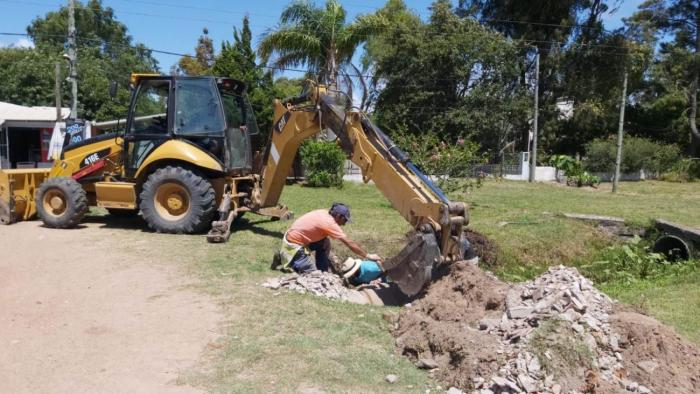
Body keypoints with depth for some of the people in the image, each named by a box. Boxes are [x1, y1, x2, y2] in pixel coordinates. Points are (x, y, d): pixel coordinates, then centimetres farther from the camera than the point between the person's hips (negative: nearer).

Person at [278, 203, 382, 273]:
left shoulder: (324, 213, 2)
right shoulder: (329, 223, -22)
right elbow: (349, 243, -22)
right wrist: (368, 256, -17)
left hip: (297, 237, 9)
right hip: (293, 245, -9)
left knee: (325, 243, 5)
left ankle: (322, 272, 13)